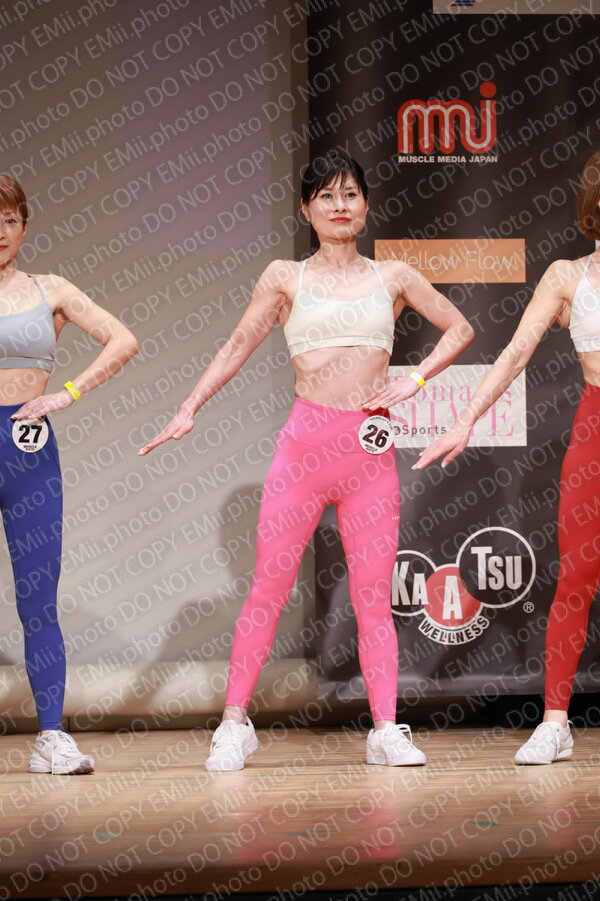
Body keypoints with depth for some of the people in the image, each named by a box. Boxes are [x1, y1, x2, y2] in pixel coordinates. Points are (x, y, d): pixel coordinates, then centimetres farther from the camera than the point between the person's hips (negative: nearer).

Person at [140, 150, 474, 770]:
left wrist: (412, 382, 5)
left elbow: (459, 329, 18)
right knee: (269, 586, -2)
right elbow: (237, 348, 10)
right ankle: (235, 723, 4)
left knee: (373, 596, 1)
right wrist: (188, 410, 1)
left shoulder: (392, 277, 11)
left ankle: (386, 730, 3)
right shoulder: (286, 278, 8)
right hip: (305, 440, -1)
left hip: (370, 448, 1)